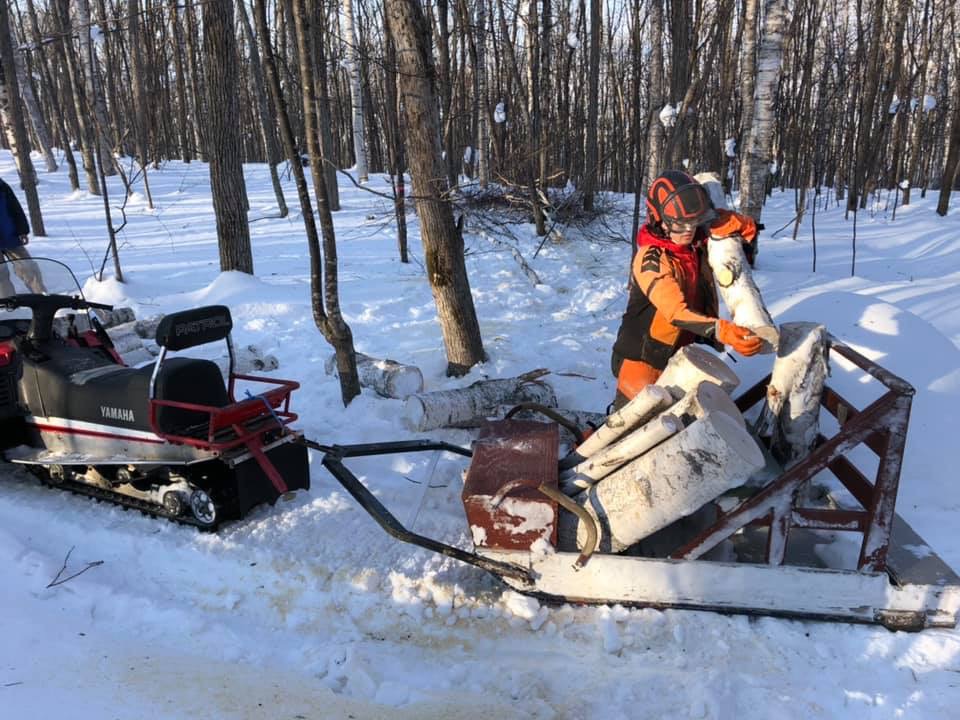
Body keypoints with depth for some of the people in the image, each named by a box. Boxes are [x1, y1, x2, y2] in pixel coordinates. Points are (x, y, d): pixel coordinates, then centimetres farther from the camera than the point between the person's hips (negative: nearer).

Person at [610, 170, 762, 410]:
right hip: (644, 357, -6)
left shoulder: (699, 244, -2)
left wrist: (728, 221, -8)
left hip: (683, 354, 6)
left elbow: (749, 230, 15)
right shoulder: (650, 258, -21)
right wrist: (722, 331, -46)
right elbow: (676, 312, -32)